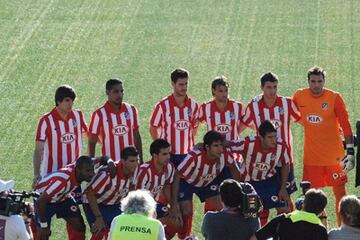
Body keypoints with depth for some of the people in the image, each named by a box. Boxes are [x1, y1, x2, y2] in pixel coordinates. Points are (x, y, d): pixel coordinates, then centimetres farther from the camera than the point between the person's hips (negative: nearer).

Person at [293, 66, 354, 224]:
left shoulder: (334, 98, -9)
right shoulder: (299, 96, -1)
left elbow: (345, 125, -8)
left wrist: (350, 151, -12)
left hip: (334, 156, -2)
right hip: (311, 156, 2)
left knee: (340, 193, 1)